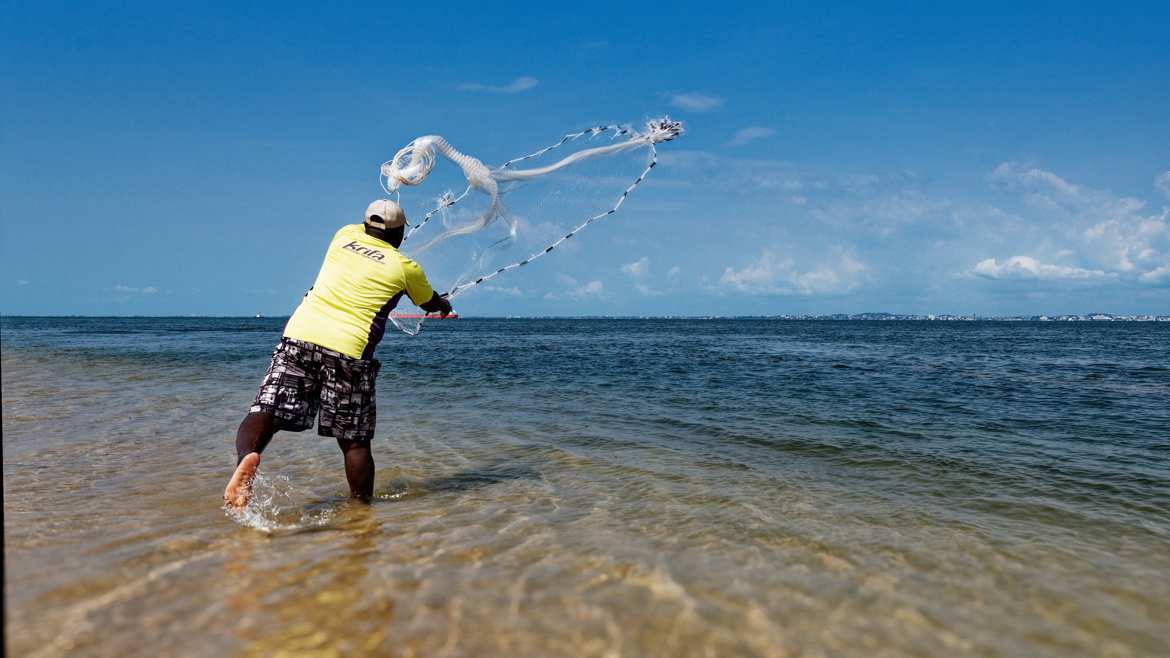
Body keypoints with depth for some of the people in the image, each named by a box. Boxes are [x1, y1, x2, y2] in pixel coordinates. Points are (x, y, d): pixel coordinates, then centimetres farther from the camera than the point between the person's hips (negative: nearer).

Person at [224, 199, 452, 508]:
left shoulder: (345, 235, 18)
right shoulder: (405, 267, 10)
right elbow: (431, 303, 29)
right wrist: (445, 304, 52)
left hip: (299, 335, 3)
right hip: (347, 349, -2)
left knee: (264, 415, -2)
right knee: (354, 441, 8)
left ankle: (246, 457, -31)